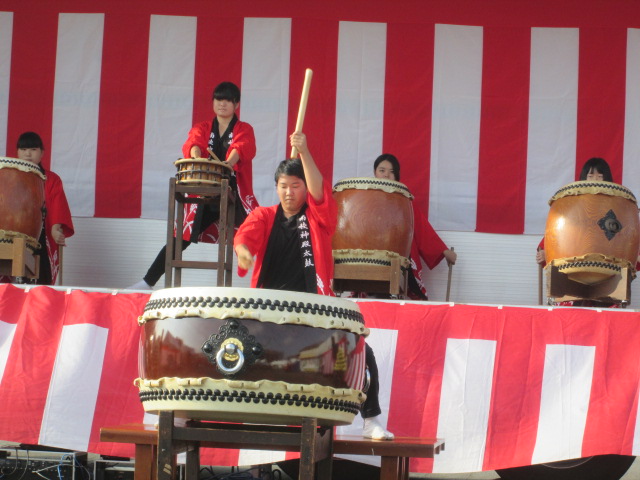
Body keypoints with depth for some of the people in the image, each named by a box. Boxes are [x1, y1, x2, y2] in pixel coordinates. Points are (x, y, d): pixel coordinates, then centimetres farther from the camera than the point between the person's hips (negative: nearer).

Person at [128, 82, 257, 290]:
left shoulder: (244, 130, 6)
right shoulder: (202, 128, 13)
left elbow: (242, 147, -16)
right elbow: (193, 142, -10)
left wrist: (228, 163, -39)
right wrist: (196, 157, -34)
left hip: (235, 196, -2)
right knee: (180, 239, 0)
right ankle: (147, 282, 6)